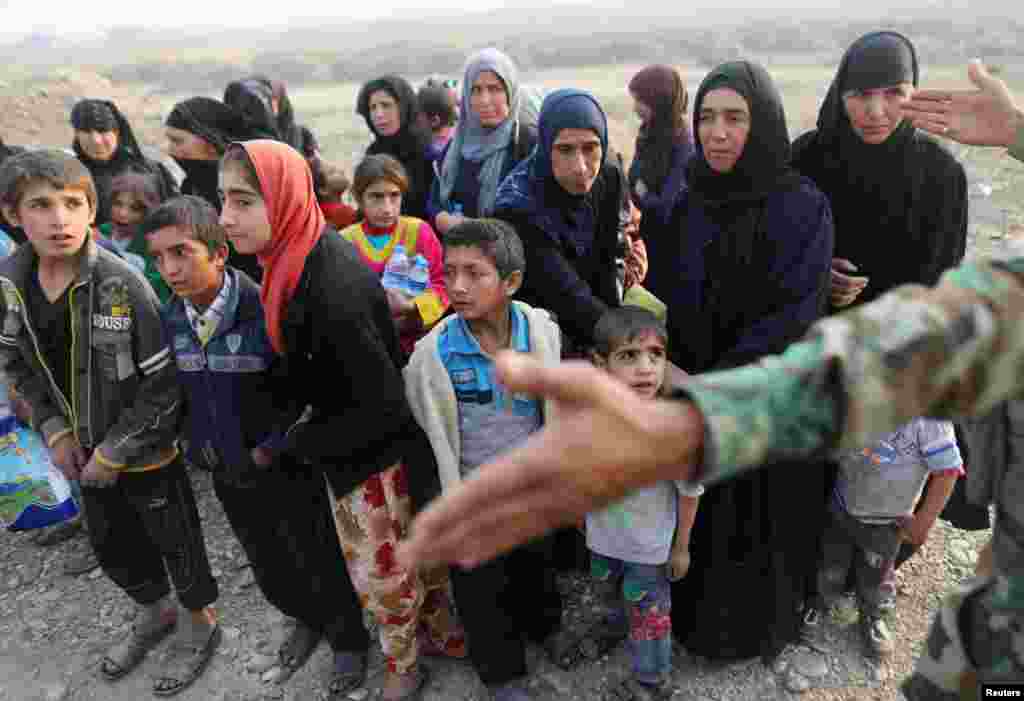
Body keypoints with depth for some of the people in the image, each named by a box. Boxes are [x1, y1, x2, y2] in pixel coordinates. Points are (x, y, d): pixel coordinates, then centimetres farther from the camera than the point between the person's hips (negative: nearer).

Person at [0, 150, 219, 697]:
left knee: (175, 540, 13)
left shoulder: (123, 284, -24)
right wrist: (54, 430, -2)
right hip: (87, 450, 6)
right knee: (110, 544, 24)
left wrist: (114, 451, -17)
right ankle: (154, 614, 51)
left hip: (146, 449, -6)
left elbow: (166, 382, -21)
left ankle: (200, 624, 39)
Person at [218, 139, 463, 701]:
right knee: (413, 553, 25)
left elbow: (385, 406, -28)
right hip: (349, 446, 8)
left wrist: (298, 442, -16)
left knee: (382, 572, 15)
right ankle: (443, 633, 47)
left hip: (375, 454, -8)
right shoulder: (308, 256, -4)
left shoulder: (332, 293, -32)